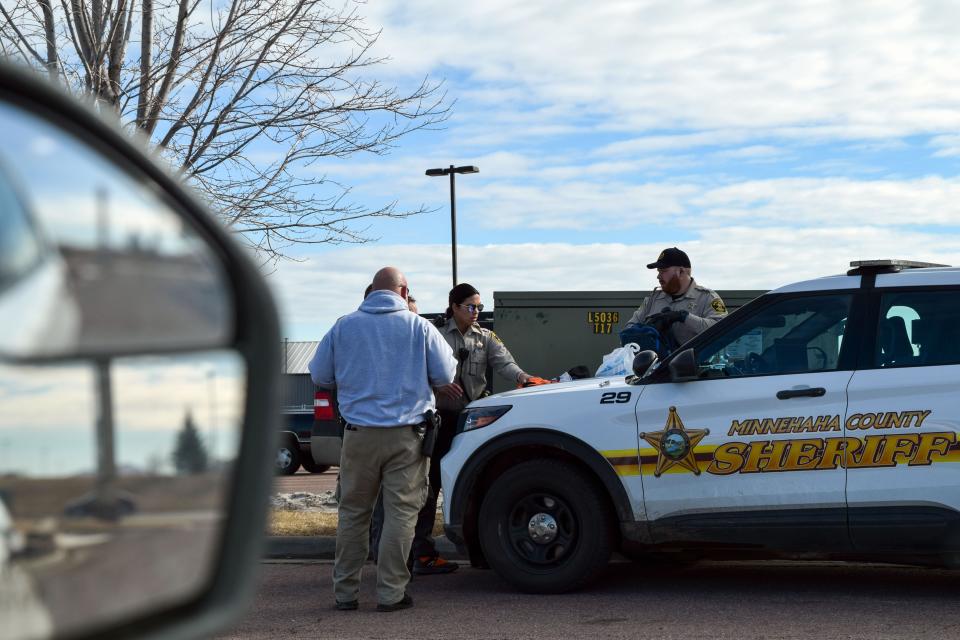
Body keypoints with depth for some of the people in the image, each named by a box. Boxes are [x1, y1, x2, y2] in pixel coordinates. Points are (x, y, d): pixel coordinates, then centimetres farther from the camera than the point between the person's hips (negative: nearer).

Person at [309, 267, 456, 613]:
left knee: (352, 512, 11)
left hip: (359, 434, 2)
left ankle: (345, 592, 13)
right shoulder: (419, 327, -2)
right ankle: (391, 593, 3)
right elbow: (445, 375, 1)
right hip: (406, 435, -2)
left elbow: (319, 376, 10)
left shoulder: (344, 326, 4)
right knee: (401, 513, 3)